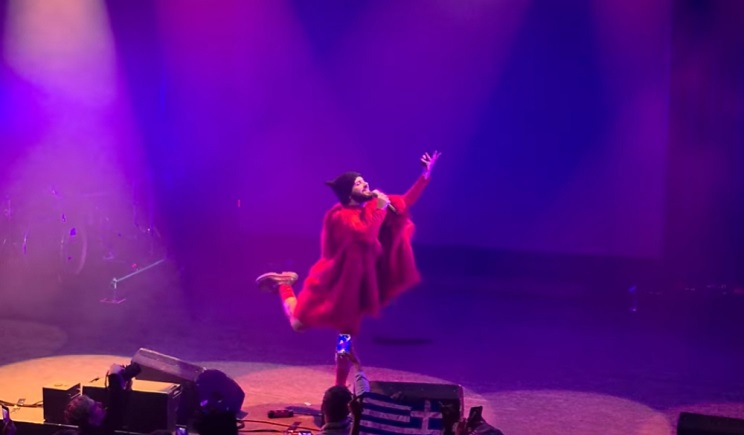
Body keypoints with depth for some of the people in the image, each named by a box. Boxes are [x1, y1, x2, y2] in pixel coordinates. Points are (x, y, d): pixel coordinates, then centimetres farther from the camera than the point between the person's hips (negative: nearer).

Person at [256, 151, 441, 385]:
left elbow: (404, 203, 3)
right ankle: (283, 284, 27)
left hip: (355, 284, 7)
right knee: (298, 323, 2)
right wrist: (380, 209, -31)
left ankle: (340, 388, 22)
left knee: (348, 336, 12)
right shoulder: (340, 217, -24)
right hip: (335, 280, -7)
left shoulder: (370, 208, -1)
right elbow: (366, 237, -39)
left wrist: (426, 174, -4)